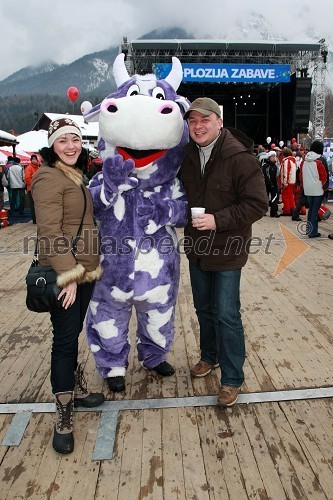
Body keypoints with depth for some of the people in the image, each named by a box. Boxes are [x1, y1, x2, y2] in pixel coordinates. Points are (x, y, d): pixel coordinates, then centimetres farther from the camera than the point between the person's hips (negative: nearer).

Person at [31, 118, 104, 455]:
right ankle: (64, 419, 11)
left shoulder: (76, 176, 16)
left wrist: (87, 268, 17)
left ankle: (76, 390, 36)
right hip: (63, 275, -8)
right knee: (65, 341, -1)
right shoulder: (49, 178, -13)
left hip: (85, 271, 8)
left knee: (73, 335, 19)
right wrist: (68, 274, -23)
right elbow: (49, 231, -21)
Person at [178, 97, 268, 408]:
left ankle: (232, 379, 17)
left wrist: (218, 220, -26)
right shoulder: (186, 155, 2)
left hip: (227, 251, -6)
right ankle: (209, 356, 42)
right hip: (196, 249, 6)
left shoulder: (240, 157, -17)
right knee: (204, 309, 20)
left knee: (226, 315, -1)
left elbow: (257, 204, -19)